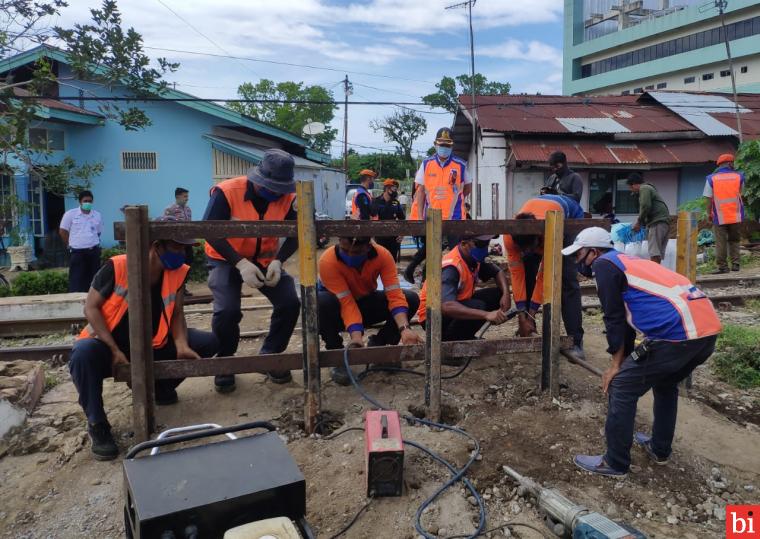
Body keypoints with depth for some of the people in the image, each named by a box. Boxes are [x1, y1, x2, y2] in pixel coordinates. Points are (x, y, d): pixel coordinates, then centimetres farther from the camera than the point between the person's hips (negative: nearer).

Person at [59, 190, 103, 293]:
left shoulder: (98, 215, 6)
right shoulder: (70, 214, -3)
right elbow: (62, 231, 2)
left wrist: (91, 243, 14)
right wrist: (73, 244, 7)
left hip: (94, 252, 3)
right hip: (77, 252, -3)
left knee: (93, 280, 7)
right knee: (76, 281, -3)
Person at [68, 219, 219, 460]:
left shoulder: (179, 272, -10)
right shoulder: (117, 267, -21)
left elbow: (176, 313, -1)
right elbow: (91, 307, -15)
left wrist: (182, 346, -20)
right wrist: (115, 351, -23)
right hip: (111, 345, -4)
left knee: (208, 342, -10)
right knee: (84, 353, -38)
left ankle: (160, 386, 13)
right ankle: (97, 424, -14)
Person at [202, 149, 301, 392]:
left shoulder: (288, 198, -12)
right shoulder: (227, 192, -23)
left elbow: (295, 234, -6)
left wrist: (278, 261, -24)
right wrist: (241, 263, -32)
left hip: (266, 260, 4)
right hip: (227, 260, -3)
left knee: (290, 303, -14)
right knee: (227, 311, -24)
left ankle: (271, 356, 11)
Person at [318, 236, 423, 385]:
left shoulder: (382, 255, -23)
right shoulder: (328, 261, -30)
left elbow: (394, 295, -28)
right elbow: (347, 303, -33)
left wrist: (404, 328, -43)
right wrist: (356, 337, -45)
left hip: (367, 304, 3)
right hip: (341, 311, -3)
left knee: (411, 299, -19)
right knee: (322, 302, -38)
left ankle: (377, 345, 2)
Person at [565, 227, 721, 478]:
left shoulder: (604, 264, 1)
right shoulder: (627, 263, 28)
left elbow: (615, 320, -2)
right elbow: (626, 319, 30)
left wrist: (616, 366, 7)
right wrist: (623, 363, 32)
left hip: (678, 333, -10)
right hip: (708, 328, 10)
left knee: (621, 388, 2)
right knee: (665, 384, 31)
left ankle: (615, 463, 12)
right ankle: (659, 449, 41)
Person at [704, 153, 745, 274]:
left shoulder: (711, 178, -3)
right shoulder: (739, 176, 1)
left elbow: (709, 199, -5)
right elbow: (740, 193, 15)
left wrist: (710, 214, 3)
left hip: (719, 217, -1)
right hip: (736, 216, 1)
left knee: (720, 243, 3)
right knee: (734, 240, 14)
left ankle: (722, 266, 4)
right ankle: (735, 264, 9)